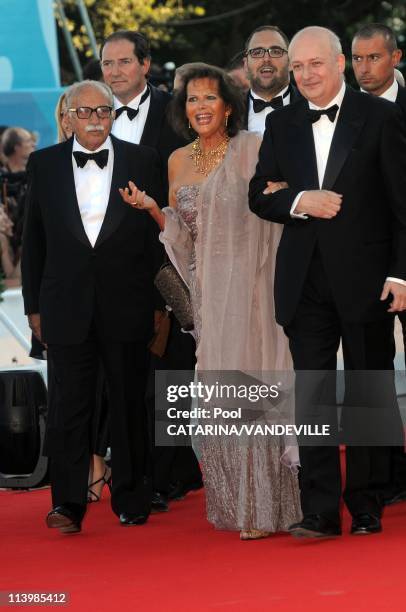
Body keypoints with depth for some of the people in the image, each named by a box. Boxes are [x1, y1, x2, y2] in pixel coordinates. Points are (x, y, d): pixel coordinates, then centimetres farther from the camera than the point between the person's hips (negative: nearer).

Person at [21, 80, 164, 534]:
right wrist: (33, 306, 5)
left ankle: (132, 501, 17)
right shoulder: (44, 164, 5)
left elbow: (159, 232, 5)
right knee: (67, 406, -2)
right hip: (66, 305, 0)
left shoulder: (142, 162, 3)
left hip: (126, 305, 0)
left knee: (130, 405, 7)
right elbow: (34, 240, 8)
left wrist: (160, 301, -1)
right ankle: (68, 503, 0)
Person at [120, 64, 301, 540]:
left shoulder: (251, 149, -5)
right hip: (208, 289, 5)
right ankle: (231, 503, 13)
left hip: (248, 283, -5)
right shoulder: (178, 162, 11)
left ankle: (263, 506, -1)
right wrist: (148, 206, 2)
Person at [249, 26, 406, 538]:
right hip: (306, 281, 3)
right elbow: (258, 196, 10)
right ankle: (320, 511, -1)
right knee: (312, 396, -1)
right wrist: (300, 202, -11)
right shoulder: (281, 125, 11)